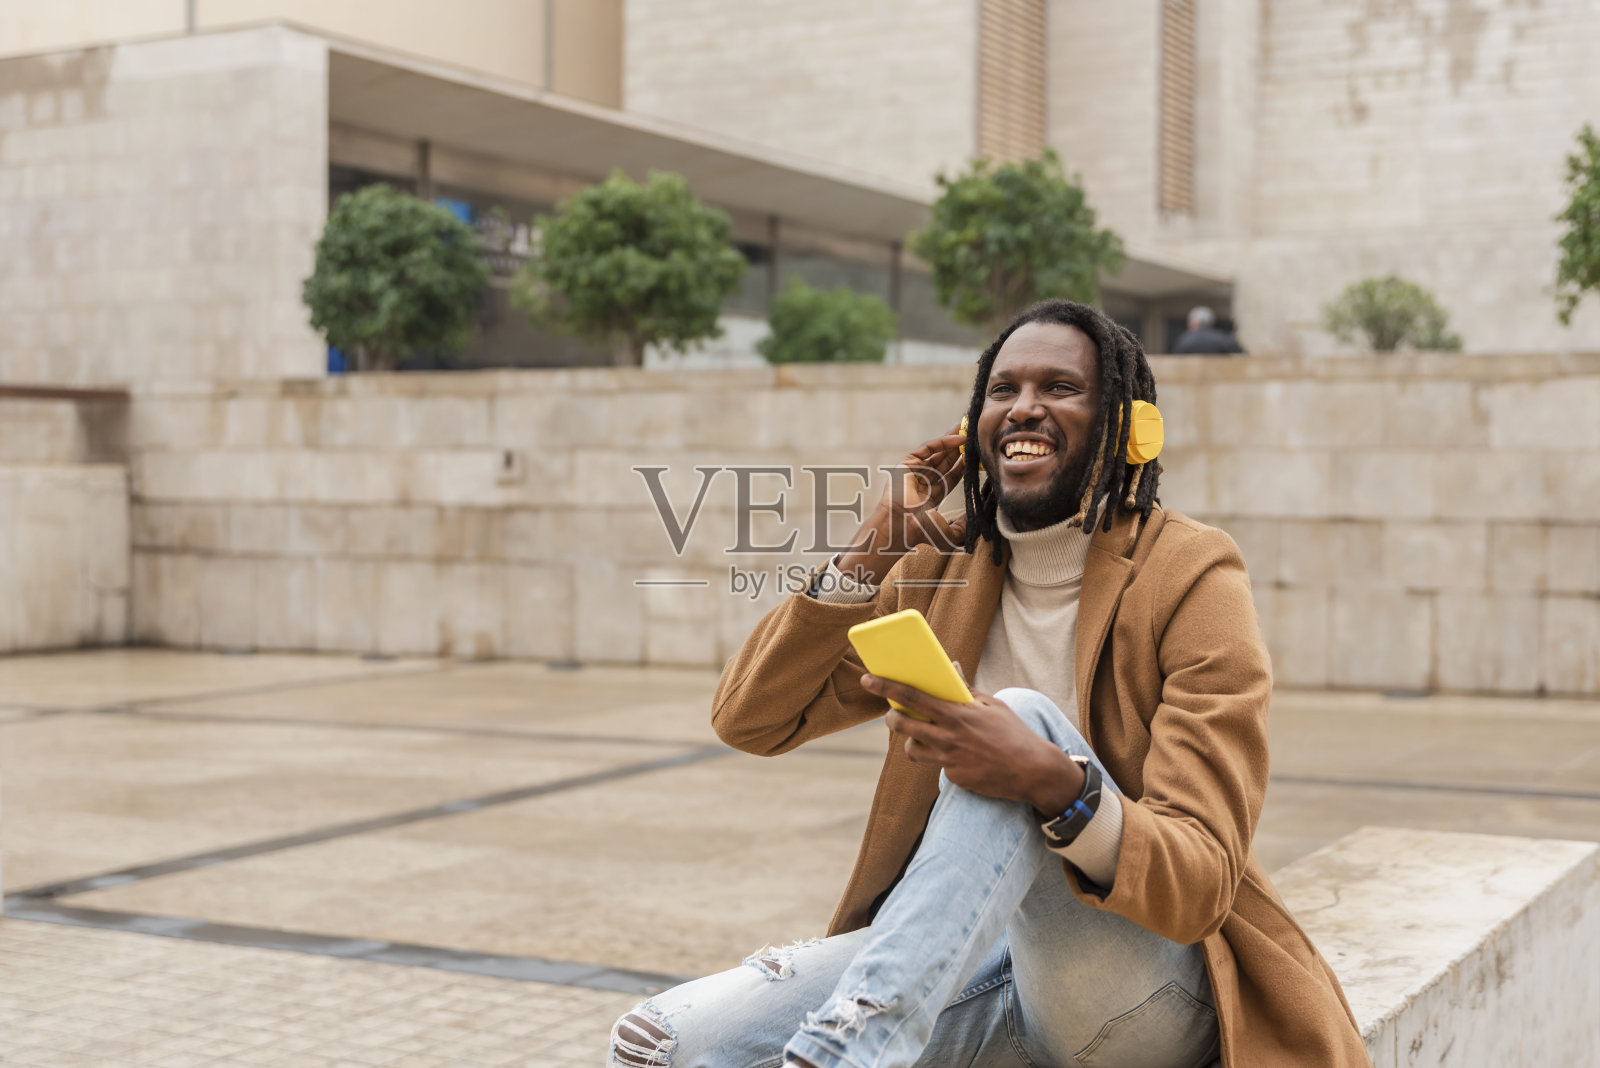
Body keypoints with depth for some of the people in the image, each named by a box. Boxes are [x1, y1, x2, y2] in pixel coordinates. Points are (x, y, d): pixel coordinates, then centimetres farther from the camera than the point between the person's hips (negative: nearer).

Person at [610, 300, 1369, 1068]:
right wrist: (875, 548, -4)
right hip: (974, 951, 4)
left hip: (1150, 990, -3)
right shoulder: (945, 567, 8)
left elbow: (1202, 883, -18)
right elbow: (748, 721, 5)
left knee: (1023, 716, -33)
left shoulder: (1192, 581, -9)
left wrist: (1057, 783, -39)